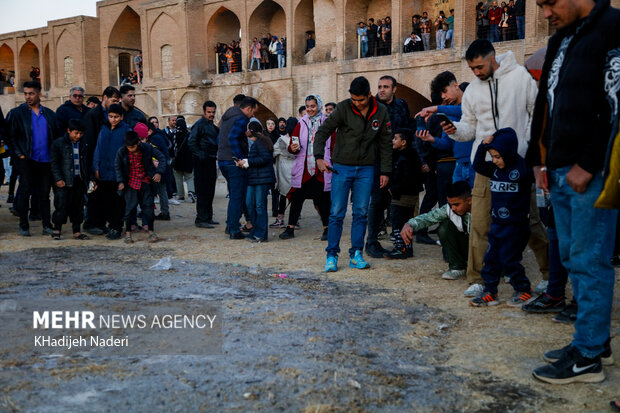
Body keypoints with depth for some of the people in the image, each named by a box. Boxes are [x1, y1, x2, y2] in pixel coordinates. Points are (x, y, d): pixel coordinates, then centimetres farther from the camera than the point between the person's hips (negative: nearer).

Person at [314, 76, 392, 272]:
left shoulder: (381, 112, 1)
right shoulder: (343, 108, -8)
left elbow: (385, 143, 7)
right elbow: (323, 131, -8)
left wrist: (385, 171, 4)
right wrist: (319, 156, -22)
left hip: (366, 169, 2)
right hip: (342, 167, -2)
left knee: (361, 213, 5)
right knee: (337, 213, -2)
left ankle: (356, 254, 14)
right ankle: (331, 255, 7)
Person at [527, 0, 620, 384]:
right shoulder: (560, 40, 19)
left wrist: (589, 165, -16)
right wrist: (540, 160, 14)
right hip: (560, 171, 9)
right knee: (573, 257, 12)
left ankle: (588, 356, 7)